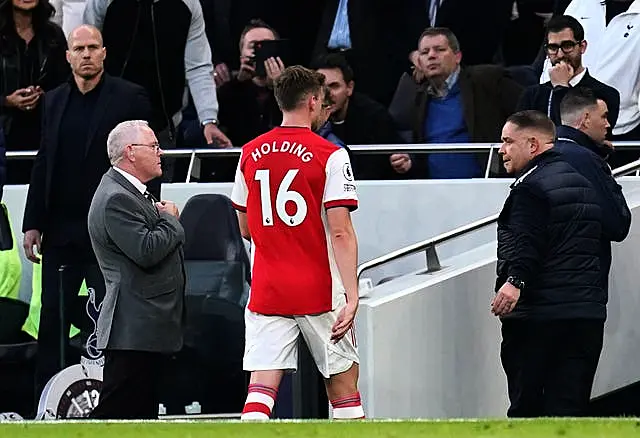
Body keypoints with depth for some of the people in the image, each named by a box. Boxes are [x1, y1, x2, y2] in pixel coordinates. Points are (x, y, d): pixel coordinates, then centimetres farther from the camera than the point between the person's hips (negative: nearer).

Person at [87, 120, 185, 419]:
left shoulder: (132, 193, 19)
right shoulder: (115, 199, -16)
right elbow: (146, 251, -24)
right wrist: (170, 220, -8)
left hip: (148, 330, 11)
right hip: (133, 331, -11)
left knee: (143, 413, 11)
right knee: (116, 411, -12)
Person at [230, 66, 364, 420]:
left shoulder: (250, 154, 7)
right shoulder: (330, 156, -7)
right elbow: (341, 233, -14)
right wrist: (352, 296, -16)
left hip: (266, 293, 3)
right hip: (320, 291, -3)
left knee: (262, 387, -3)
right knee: (342, 382, 9)